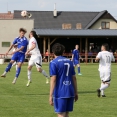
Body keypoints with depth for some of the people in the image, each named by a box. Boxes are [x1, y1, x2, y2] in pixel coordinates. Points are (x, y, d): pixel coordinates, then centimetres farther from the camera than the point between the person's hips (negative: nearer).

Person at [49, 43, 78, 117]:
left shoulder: (53, 63, -5)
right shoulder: (69, 62, 12)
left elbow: (53, 80, -11)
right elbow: (74, 78, 13)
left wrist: (51, 96, -10)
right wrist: (76, 92, 20)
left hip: (60, 93, -5)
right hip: (70, 92, 5)